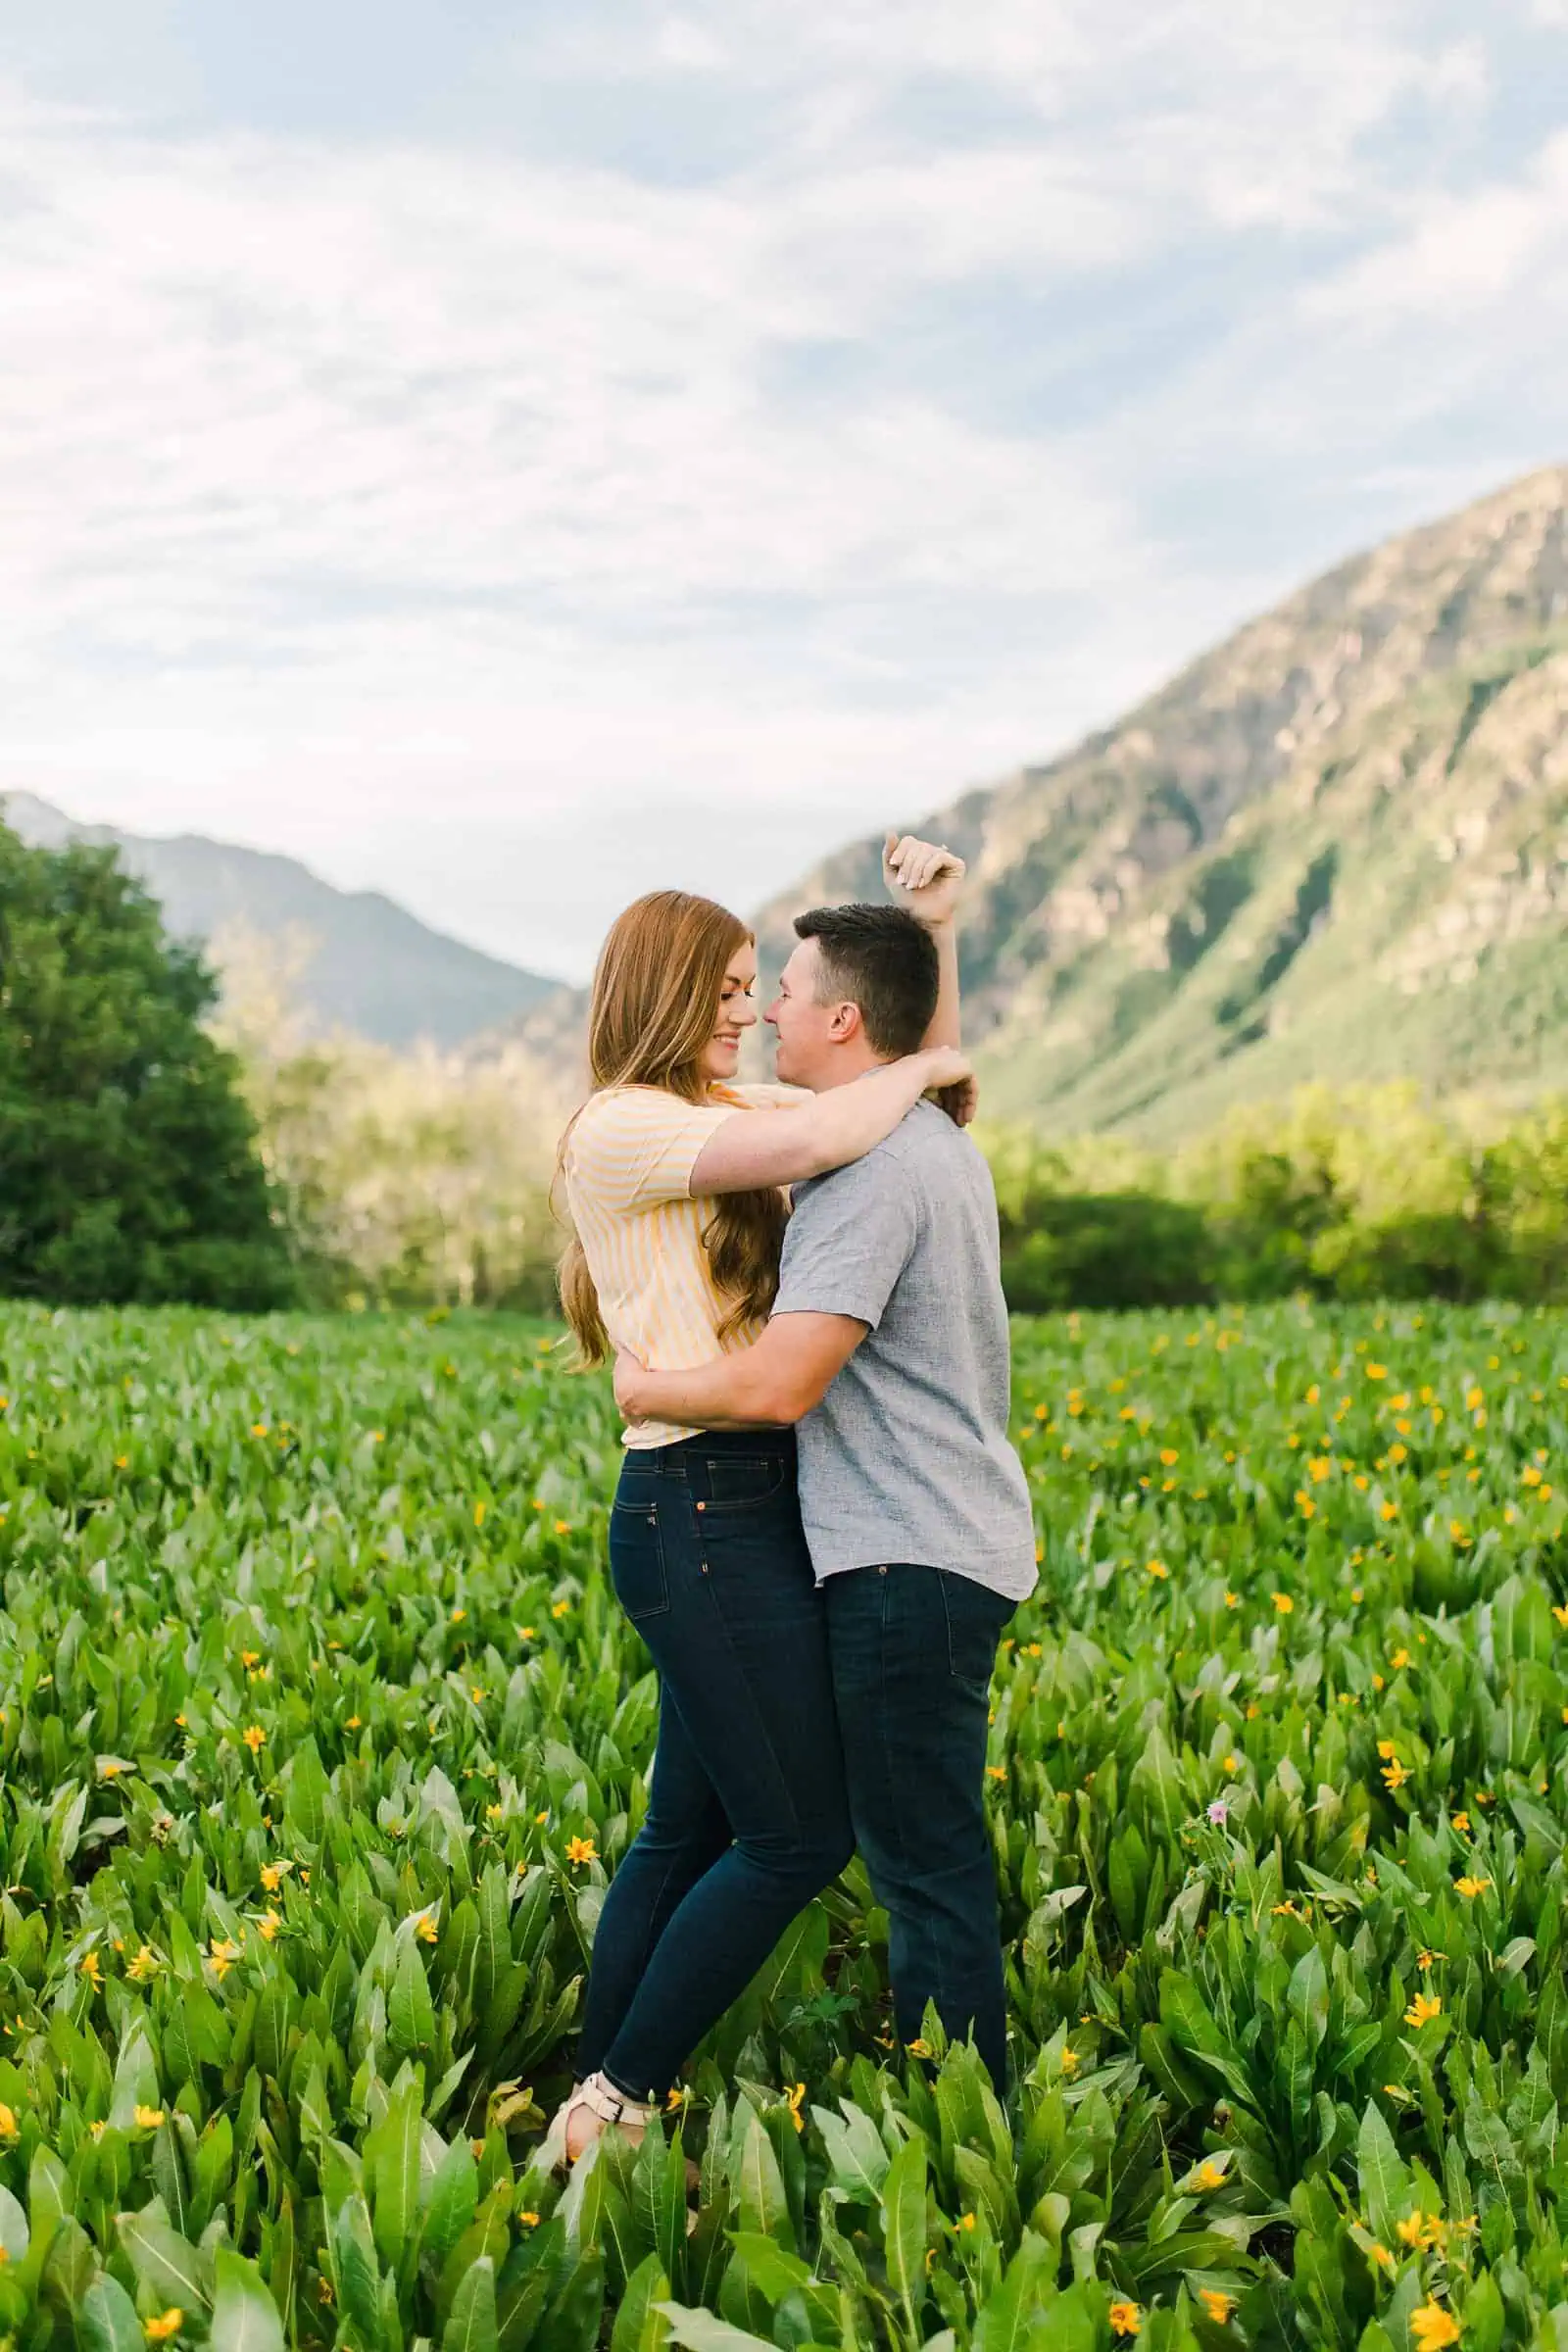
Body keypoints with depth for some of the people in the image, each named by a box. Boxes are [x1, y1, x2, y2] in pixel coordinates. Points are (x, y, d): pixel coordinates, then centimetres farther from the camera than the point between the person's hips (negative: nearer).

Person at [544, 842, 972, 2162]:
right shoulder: (619, 1129, -11)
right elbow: (817, 1142, -25)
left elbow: (926, 1090, 22)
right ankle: (617, 2099, 7)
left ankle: (595, 2116, 21)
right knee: (802, 1836, -5)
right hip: (700, 1512, -9)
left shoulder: (736, 1111, 16)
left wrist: (929, 918, 10)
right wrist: (920, 1067, -6)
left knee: (693, 1829, 13)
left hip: (749, 1511, 9)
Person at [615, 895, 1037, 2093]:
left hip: (911, 1564, -10)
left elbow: (775, 1387, -25)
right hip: (944, 1546, 11)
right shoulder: (941, 1146, 14)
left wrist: (643, 1387, -7)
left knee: (927, 1864, -2)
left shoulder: (872, 1170, -19)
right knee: (922, 1853, 17)